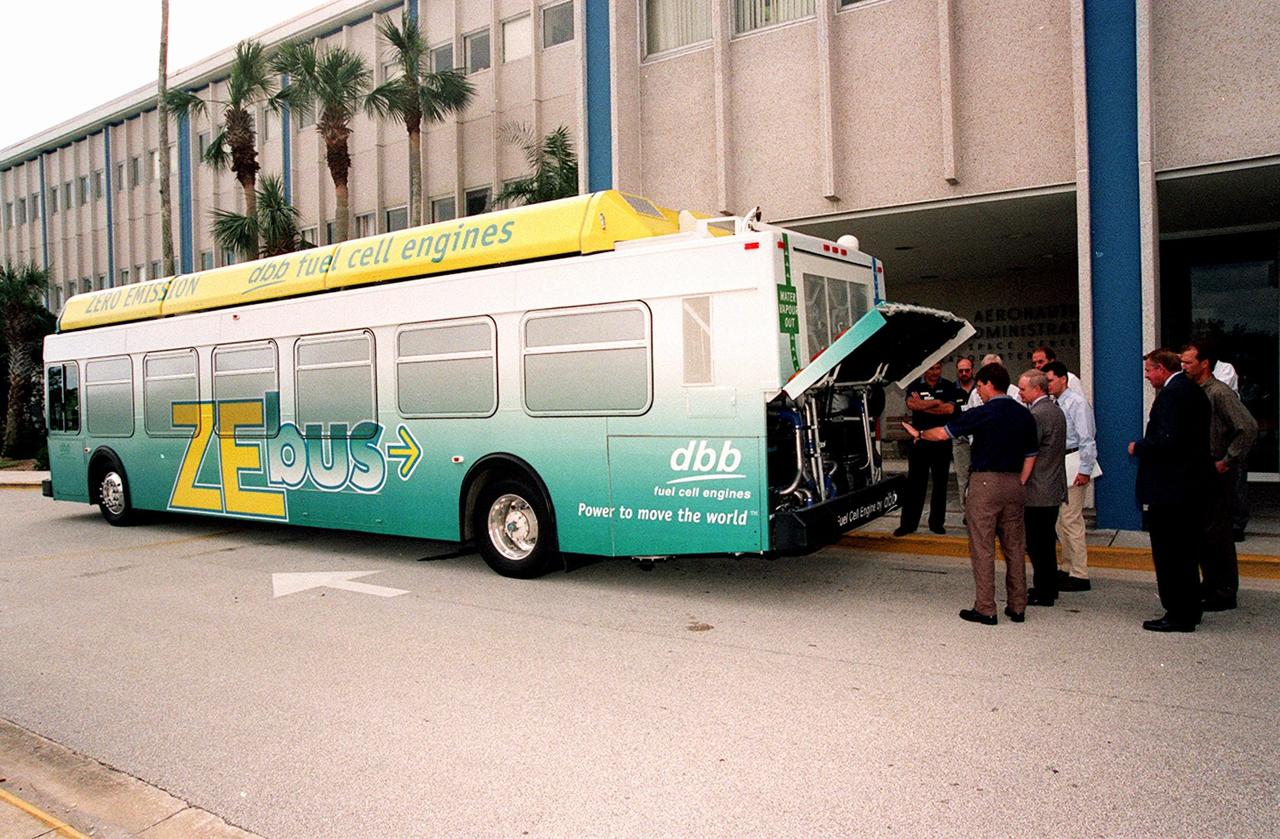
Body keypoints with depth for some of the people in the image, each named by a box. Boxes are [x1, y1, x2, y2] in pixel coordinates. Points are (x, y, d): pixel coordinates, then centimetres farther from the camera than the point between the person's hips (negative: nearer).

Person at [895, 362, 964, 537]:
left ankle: (937, 522, 18)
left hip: (942, 442, 0)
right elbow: (911, 404, -15)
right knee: (914, 484, 2)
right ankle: (908, 523, 7)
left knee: (940, 484, 8)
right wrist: (936, 402, -15)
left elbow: (950, 409, -13)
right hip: (919, 442, 0)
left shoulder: (948, 387, 3)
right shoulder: (915, 386, 4)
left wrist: (922, 405, -12)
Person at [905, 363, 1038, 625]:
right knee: (1014, 547, 13)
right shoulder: (1024, 415, 9)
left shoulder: (983, 413, -10)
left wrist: (919, 434, 12)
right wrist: (1018, 485, 17)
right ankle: (1017, 607, 19)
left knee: (983, 548, 0)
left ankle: (985, 609, 3)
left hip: (985, 483, -6)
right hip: (1014, 485, 6)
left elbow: (943, 433, -6)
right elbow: (1030, 455, 13)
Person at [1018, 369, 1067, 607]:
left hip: (1038, 490, -10)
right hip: (1054, 487, 10)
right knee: (1047, 541, 17)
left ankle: (1042, 593, 5)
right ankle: (1049, 588, 26)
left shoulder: (1037, 414, -18)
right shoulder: (1056, 410, 13)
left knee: (1037, 544, -1)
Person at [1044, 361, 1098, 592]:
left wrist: (1085, 470, -18)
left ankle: (1080, 575, 1)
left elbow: (1087, 439, -15)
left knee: (1071, 520, -7)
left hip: (1073, 464, -8)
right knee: (1061, 519, 15)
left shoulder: (1077, 402, -11)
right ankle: (1067, 568, 27)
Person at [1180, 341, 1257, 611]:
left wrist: (1228, 462, -19)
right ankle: (1210, 586, 25)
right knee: (1201, 532, 14)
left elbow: (1249, 428, -22)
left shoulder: (1220, 393, -14)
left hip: (1216, 477, -8)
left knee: (1217, 534, -2)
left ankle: (1225, 592, 8)